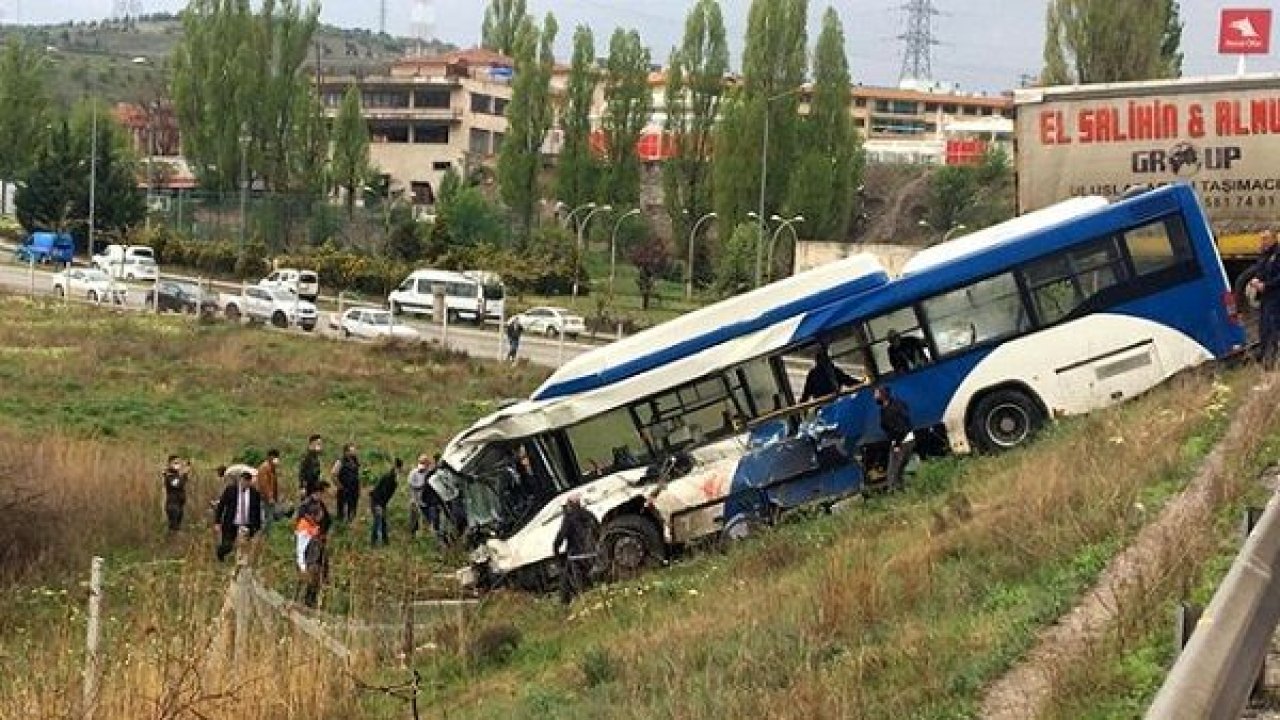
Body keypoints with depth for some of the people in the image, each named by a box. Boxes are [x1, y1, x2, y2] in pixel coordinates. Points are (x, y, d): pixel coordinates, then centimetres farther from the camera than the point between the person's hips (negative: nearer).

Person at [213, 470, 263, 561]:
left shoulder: (254, 493, -1)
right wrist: (218, 522, -5)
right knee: (227, 546, 4)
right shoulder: (230, 490, -6)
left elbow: (258, 511, 6)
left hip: (247, 526, 1)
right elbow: (220, 506, -2)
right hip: (230, 525, -1)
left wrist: (257, 527, 5)